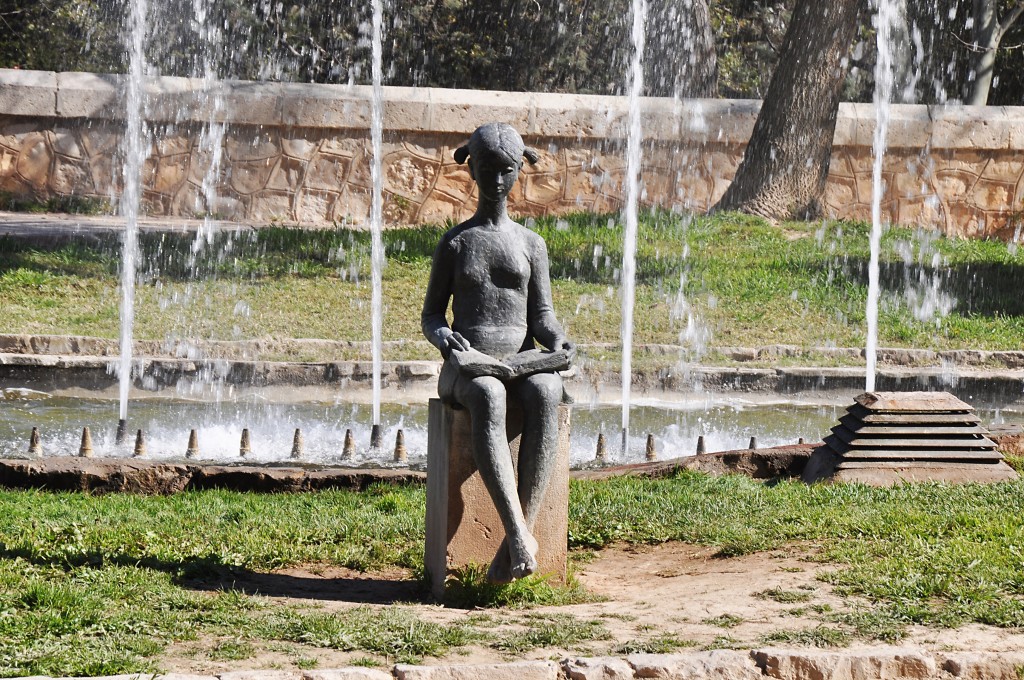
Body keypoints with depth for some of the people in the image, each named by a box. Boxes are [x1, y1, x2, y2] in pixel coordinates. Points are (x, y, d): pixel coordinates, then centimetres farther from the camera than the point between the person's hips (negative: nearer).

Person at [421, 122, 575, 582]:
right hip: (468, 366, -1)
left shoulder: (531, 244, 15)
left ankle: (518, 534, -42)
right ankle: (522, 538, -52)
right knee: (489, 399, -41)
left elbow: (541, 315, 11)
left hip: (523, 361, 1)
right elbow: (431, 315, 13)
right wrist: (443, 337, -12)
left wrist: (557, 341, -12)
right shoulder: (453, 243, 12)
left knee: (545, 396, -39)